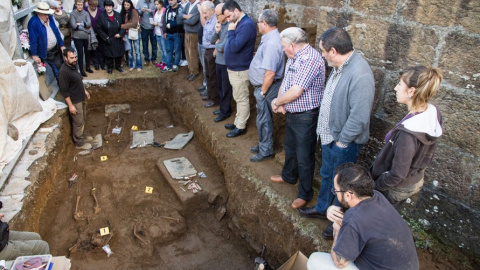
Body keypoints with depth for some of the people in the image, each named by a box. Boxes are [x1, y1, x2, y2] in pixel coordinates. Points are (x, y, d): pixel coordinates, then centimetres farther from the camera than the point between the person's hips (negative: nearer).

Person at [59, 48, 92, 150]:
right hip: (74, 101, -9)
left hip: (81, 98, 9)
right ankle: (79, 143, 20)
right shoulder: (64, 71, -27)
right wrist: (70, 105, -22)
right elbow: (64, 91, -24)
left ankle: (81, 136, 42)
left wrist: (85, 91, 23)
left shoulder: (73, 65, 1)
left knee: (82, 119, 23)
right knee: (78, 123, 5)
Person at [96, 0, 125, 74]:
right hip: (108, 40, -2)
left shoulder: (118, 15, -2)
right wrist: (105, 37, -10)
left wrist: (120, 34, -9)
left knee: (119, 54, 11)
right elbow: (99, 29, -6)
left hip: (118, 39, 2)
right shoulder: (101, 16, -9)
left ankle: (118, 66, 31)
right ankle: (109, 67, 22)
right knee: (109, 54, 4)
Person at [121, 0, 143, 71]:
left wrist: (122, 26, -11)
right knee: (129, 51, 8)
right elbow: (122, 23, 9)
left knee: (137, 50, 3)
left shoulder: (134, 11, -7)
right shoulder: (123, 12, 8)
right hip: (127, 34, 4)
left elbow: (134, 23, -15)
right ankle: (131, 65, 18)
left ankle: (138, 66, 10)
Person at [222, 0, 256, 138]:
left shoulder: (247, 25, -22)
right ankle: (238, 122, 31)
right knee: (238, 98, 19)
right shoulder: (239, 23, 10)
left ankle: (241, 127, 13)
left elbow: (235, 47, -28)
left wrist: (231, 31, -18)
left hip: (240, 70, -10)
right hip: (234, 68, 10)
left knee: (242, 99, 2)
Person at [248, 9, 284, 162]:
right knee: (264, 118, 21)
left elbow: (270, 73, -28)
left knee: (263, 120, 4)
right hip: (263, 85, 10)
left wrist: (262, 92, -21)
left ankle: (266, 151, 19)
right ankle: (264, 145, 37)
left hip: (266, 87, -10)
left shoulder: (271, 43, -26)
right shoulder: (270, 38, 7)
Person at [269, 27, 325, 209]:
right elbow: (285, 82, 10)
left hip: (305, 117, -10)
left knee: (304, 157, 5)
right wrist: (280, 101, -9)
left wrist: (277, 102, -13)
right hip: (291, 113, 10)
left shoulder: (311, 59, -25)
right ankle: (289, 176, 51)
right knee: (290, 148, 27)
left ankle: (305, 194, 23)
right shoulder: (294, 57, 7)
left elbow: (296, 91, -30)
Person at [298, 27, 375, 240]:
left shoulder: (360, 75, -29)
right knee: (327, 175, 26)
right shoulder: (340, 66, 1)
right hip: (330, 135, 9)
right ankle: (322, 208, 48)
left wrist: (342, 141, -20)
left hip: (344, 142, -9)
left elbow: (359, 117, -30)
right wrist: (326, 132, 11)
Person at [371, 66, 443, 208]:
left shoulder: (408, 133, -39)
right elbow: (428, 153, 4)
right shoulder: (433, 113, -12)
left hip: (396, 188, -8)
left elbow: (397, 174, -28)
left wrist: (374, 187, -13)